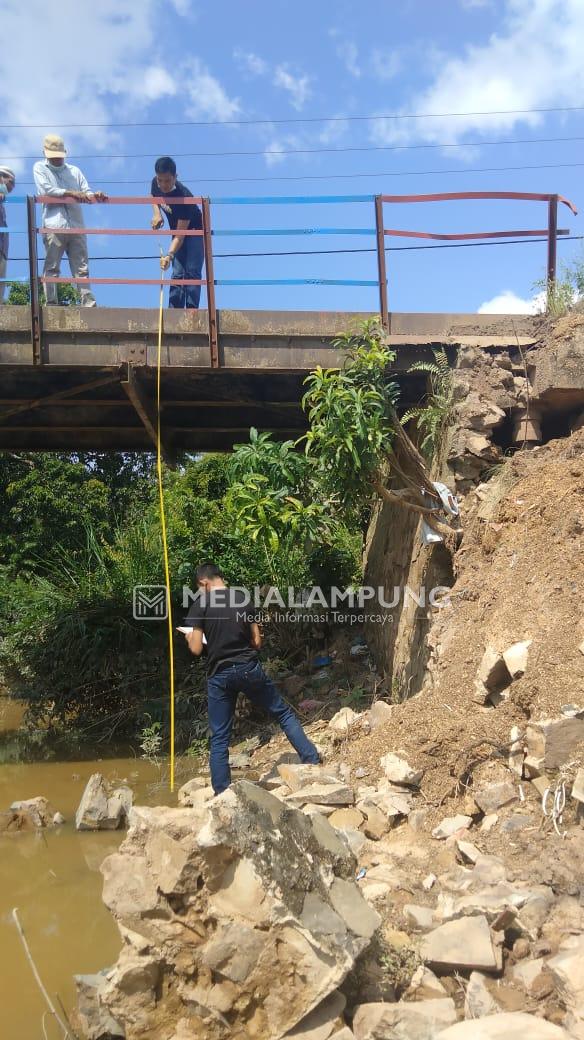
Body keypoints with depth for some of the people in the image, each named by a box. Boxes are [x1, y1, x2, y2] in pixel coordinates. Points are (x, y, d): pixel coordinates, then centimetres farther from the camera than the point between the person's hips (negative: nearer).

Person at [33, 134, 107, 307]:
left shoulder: (74, 170, 21)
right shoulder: (39, 168, 12)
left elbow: (86, 192, 10)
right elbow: (46, 190, -6)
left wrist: (95, 196, -14)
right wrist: (71, 193, -14)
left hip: (76, 226, 3)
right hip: (53, 226, -3)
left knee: (81, 268, 0)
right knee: (51, 268, -3)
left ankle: (88, 302, -3)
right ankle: (51, 303, -2)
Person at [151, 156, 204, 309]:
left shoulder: (184, 197, -34)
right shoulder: (156, 184, -15)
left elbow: (180, 236, -36)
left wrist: (169, 255, -49)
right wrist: (156, 213, -7)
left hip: (194, 231, -6)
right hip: (177, 232, 6)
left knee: (191, 273, -17)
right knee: (177, 274, 1)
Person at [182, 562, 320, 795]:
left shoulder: (200, 605, -6)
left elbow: (196, 649, -9)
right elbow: (257, 642, 6)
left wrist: (190, 638, 11)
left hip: (219, 675, -2)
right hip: (250, 668, 2)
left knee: (219, 738, 8)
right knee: (284, 713, 17)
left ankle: (222, 794, 10)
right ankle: (312, 759, 15)